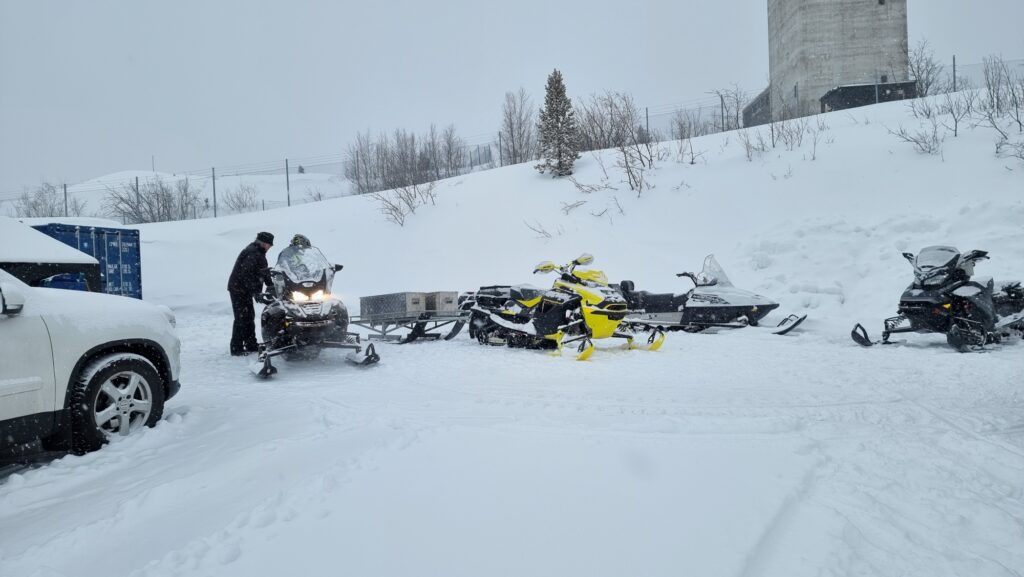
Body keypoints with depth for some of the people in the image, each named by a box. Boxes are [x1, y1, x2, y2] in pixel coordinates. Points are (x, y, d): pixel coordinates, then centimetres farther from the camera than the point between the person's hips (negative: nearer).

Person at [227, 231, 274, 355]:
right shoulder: (252, 253, -19)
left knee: (249, 317, 14)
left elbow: (264, 272, 19)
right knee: (241, 318, -7)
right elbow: (245, 275, -27)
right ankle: (236, 348, -1)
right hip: (239, 289, -10)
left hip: (245, 289, 10)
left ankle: (251, 344, 22)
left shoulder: (258, 253, 14)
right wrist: (255, 291, -26)